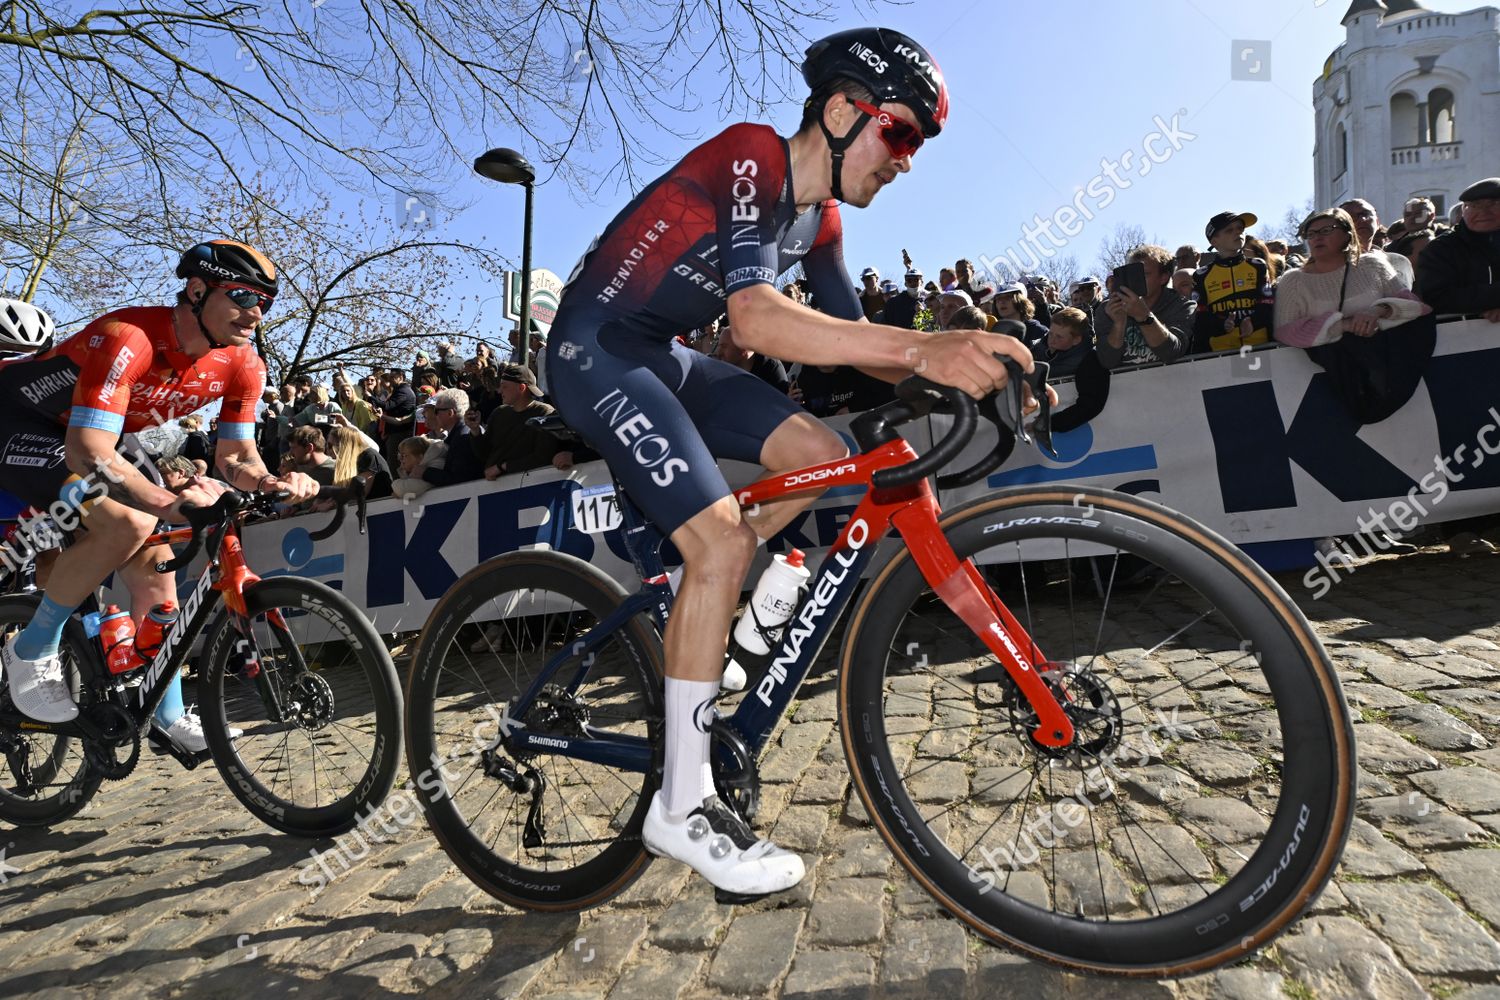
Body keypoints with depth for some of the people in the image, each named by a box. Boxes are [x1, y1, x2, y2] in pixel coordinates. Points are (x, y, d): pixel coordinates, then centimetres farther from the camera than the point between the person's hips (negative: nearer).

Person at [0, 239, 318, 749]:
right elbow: (89, 453, -42)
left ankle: (168, 714, 9)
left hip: (93, 435, 7)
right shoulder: (127, 337, -35)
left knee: (154, 564, -3)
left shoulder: (242, 364, -16)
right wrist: (168, 502, -58)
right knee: (128, 521, -31)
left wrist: (271, 482, -34)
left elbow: (236, 456, -11)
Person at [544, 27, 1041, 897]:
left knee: (822, 457, -2)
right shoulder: (752, 158, -18)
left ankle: (691, 621, 9)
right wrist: (922, 348, -42)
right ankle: (682, 806, -9)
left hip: (661, 356, 9)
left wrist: (966, 365, -4)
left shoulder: (821, 218, 9)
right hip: (598, 348, -9)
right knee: (724, 537, -21)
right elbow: (755, 318, -34)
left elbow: (855, 339, 9)